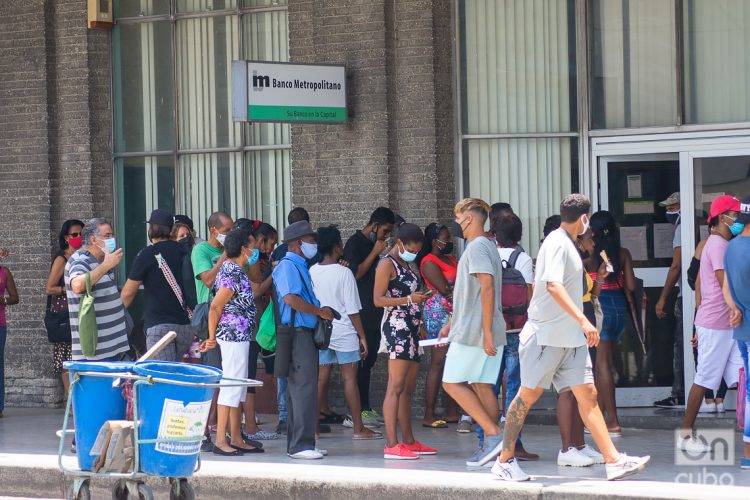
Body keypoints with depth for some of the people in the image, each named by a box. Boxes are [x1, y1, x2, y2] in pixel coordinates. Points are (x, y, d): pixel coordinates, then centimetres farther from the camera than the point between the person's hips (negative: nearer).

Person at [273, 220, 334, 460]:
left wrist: (320, 311, 12)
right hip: (297, 334, -10)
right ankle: (300, 444, -12)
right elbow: (291, 298, -24)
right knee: (304, 389, -12)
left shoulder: (300, 266, 20)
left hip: (305, 334, 10)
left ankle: (297, 443, 16)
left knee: (298, 390, 12)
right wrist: (320, 312, -15)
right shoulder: (288, 265, -11)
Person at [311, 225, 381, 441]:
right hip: (344, 332, -4)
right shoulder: (344, 273, -12)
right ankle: (359, 428, 2)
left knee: (321, 377, 9)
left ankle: (314, 424, 10)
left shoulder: (312, 272, 1)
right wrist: (362, 336, -5)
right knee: (349, 378, 0)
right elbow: (353, 310, -11)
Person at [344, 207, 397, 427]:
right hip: (361, 313, -9)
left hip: (374, 311, 9)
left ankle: (366, 407, 13)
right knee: (361, 361, -10)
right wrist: (375, 253, -15)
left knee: (369, 360, 10)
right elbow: (355, 274, -17)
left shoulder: (373, 244, 17)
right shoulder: (355, 243, -8)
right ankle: (359, 410, -10)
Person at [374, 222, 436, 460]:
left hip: (411, 329, 9)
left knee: (408, 388, 11)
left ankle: (408, 441, 15)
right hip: (396, 327, -9)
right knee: (396, 386, -13)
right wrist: (409, 299, -22)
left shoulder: (406, 265, 21)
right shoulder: (387, 264, -6)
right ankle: (391, 445, -17)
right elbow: (378, 300, -14)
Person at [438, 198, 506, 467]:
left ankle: (493, 433, -12)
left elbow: (487, 287, -23)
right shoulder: (488, 246, 19)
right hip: (487, 333, 9)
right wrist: (453, 323, 30)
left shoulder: (477, 247, -13)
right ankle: (490, 445, 4)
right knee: (481, 386, 8)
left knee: (452, 382, -4)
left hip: (474, 331, -9)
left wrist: (486, 331, -26)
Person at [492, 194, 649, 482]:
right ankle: (504, 460, 9)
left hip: (571, 337, 9)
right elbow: (553, 285, -28)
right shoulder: (557, 243, -14)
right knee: (529, 394, 0)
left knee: (588, 394, 0)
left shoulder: (567, 244, 15)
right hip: (546, 335, -9)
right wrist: (583, 321, -34)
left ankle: (613, 461, -6)